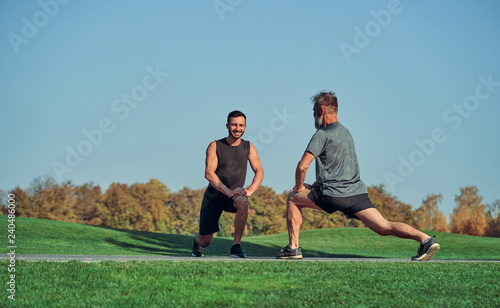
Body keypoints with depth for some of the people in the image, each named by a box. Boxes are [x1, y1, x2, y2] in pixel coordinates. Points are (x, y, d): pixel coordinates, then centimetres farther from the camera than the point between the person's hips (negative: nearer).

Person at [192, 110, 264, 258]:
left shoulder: (248, 147, 2)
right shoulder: (215, 146, -6)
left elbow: (259, 172, -1)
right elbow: (209, 173, -16)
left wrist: (249, 191, -21)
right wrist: (228, 192, -29)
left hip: (235, 194, 1)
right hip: (214, 196, -1)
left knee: (242, 203, -37)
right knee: (205, 240, 0)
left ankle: (236, 245, -25)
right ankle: (198, 242, 40)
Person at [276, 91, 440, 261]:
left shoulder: (322, 134, -6)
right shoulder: (345, 132, 21)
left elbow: (302, 166, -13)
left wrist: (299, 187, 5)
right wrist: (314, 185, 27)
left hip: (333, 195, -7)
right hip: (358, 192, 7)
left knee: (292, 199, 14)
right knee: (384, 227, -3)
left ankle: (293, 247, 9)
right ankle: (425, 239, -24)